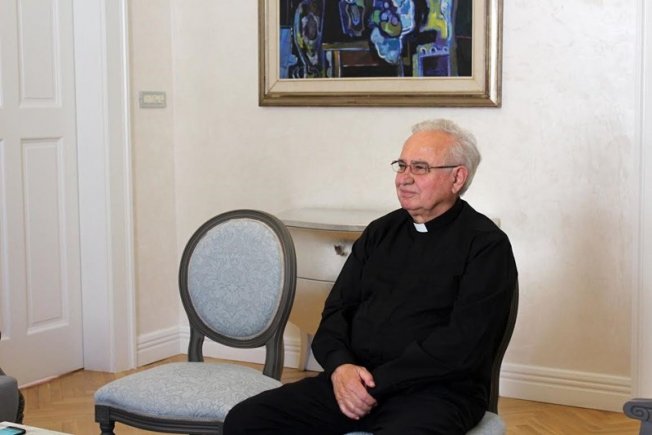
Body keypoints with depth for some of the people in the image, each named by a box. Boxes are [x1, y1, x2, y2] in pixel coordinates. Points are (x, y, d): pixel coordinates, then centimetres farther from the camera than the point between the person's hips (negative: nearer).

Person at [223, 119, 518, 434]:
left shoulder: (485, 244, -3)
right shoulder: (380, 232, 16)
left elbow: (464, 344, -13)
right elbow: (337, 310, 14)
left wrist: (378, 383, -15)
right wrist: (340, 365, -8)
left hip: (436, 390, -5)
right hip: (354, 380, 6)